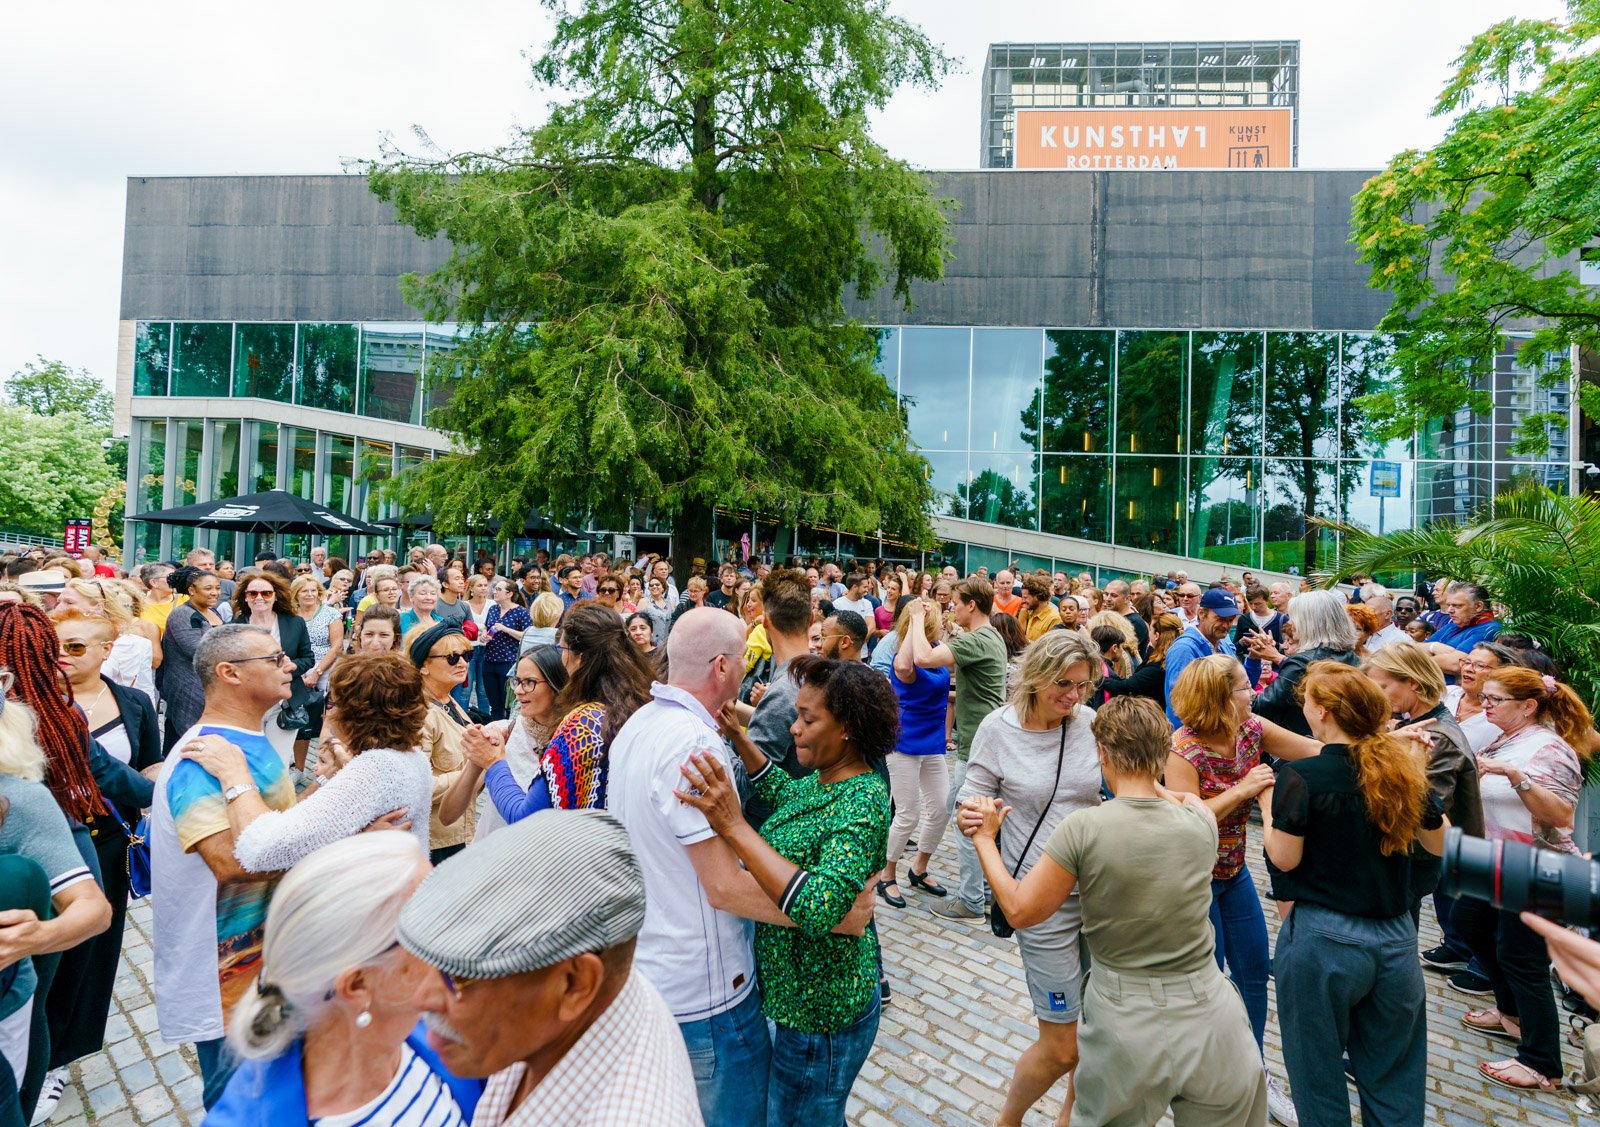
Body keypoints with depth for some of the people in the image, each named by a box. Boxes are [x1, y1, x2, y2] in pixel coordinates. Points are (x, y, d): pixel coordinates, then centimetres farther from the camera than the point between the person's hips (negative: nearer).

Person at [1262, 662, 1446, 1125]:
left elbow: (1284, 858, -15)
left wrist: (1267, 805, -1)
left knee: (1319, 1074, 15)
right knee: (1394, 1084, 21)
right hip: (1396, 938, 5)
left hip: (1323, 942, -5)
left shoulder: (1301, 776, -17)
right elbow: (1439, 843, 13)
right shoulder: (1403, 769, -1)